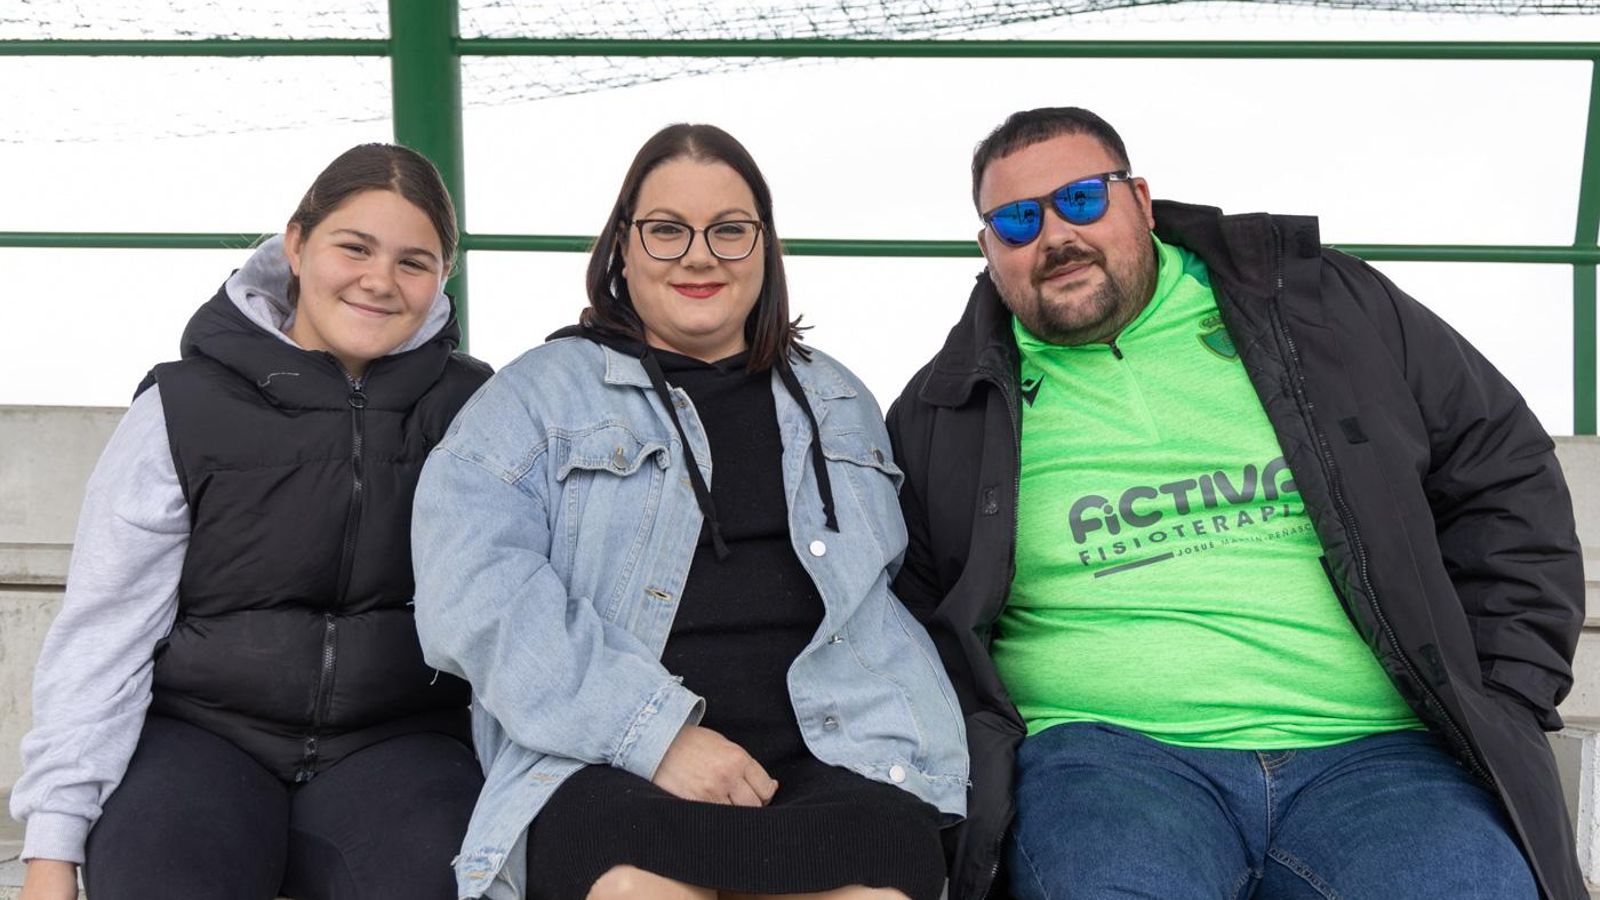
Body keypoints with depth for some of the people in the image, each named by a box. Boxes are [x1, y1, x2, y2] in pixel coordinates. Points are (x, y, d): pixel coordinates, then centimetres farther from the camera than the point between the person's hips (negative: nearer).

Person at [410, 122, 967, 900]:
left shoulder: (838, 405, 25)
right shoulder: (539, 394, 10)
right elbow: (474, 592, -5)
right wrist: (659, 734, -15)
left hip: (828, 758, 3)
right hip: (605, 767, -2)